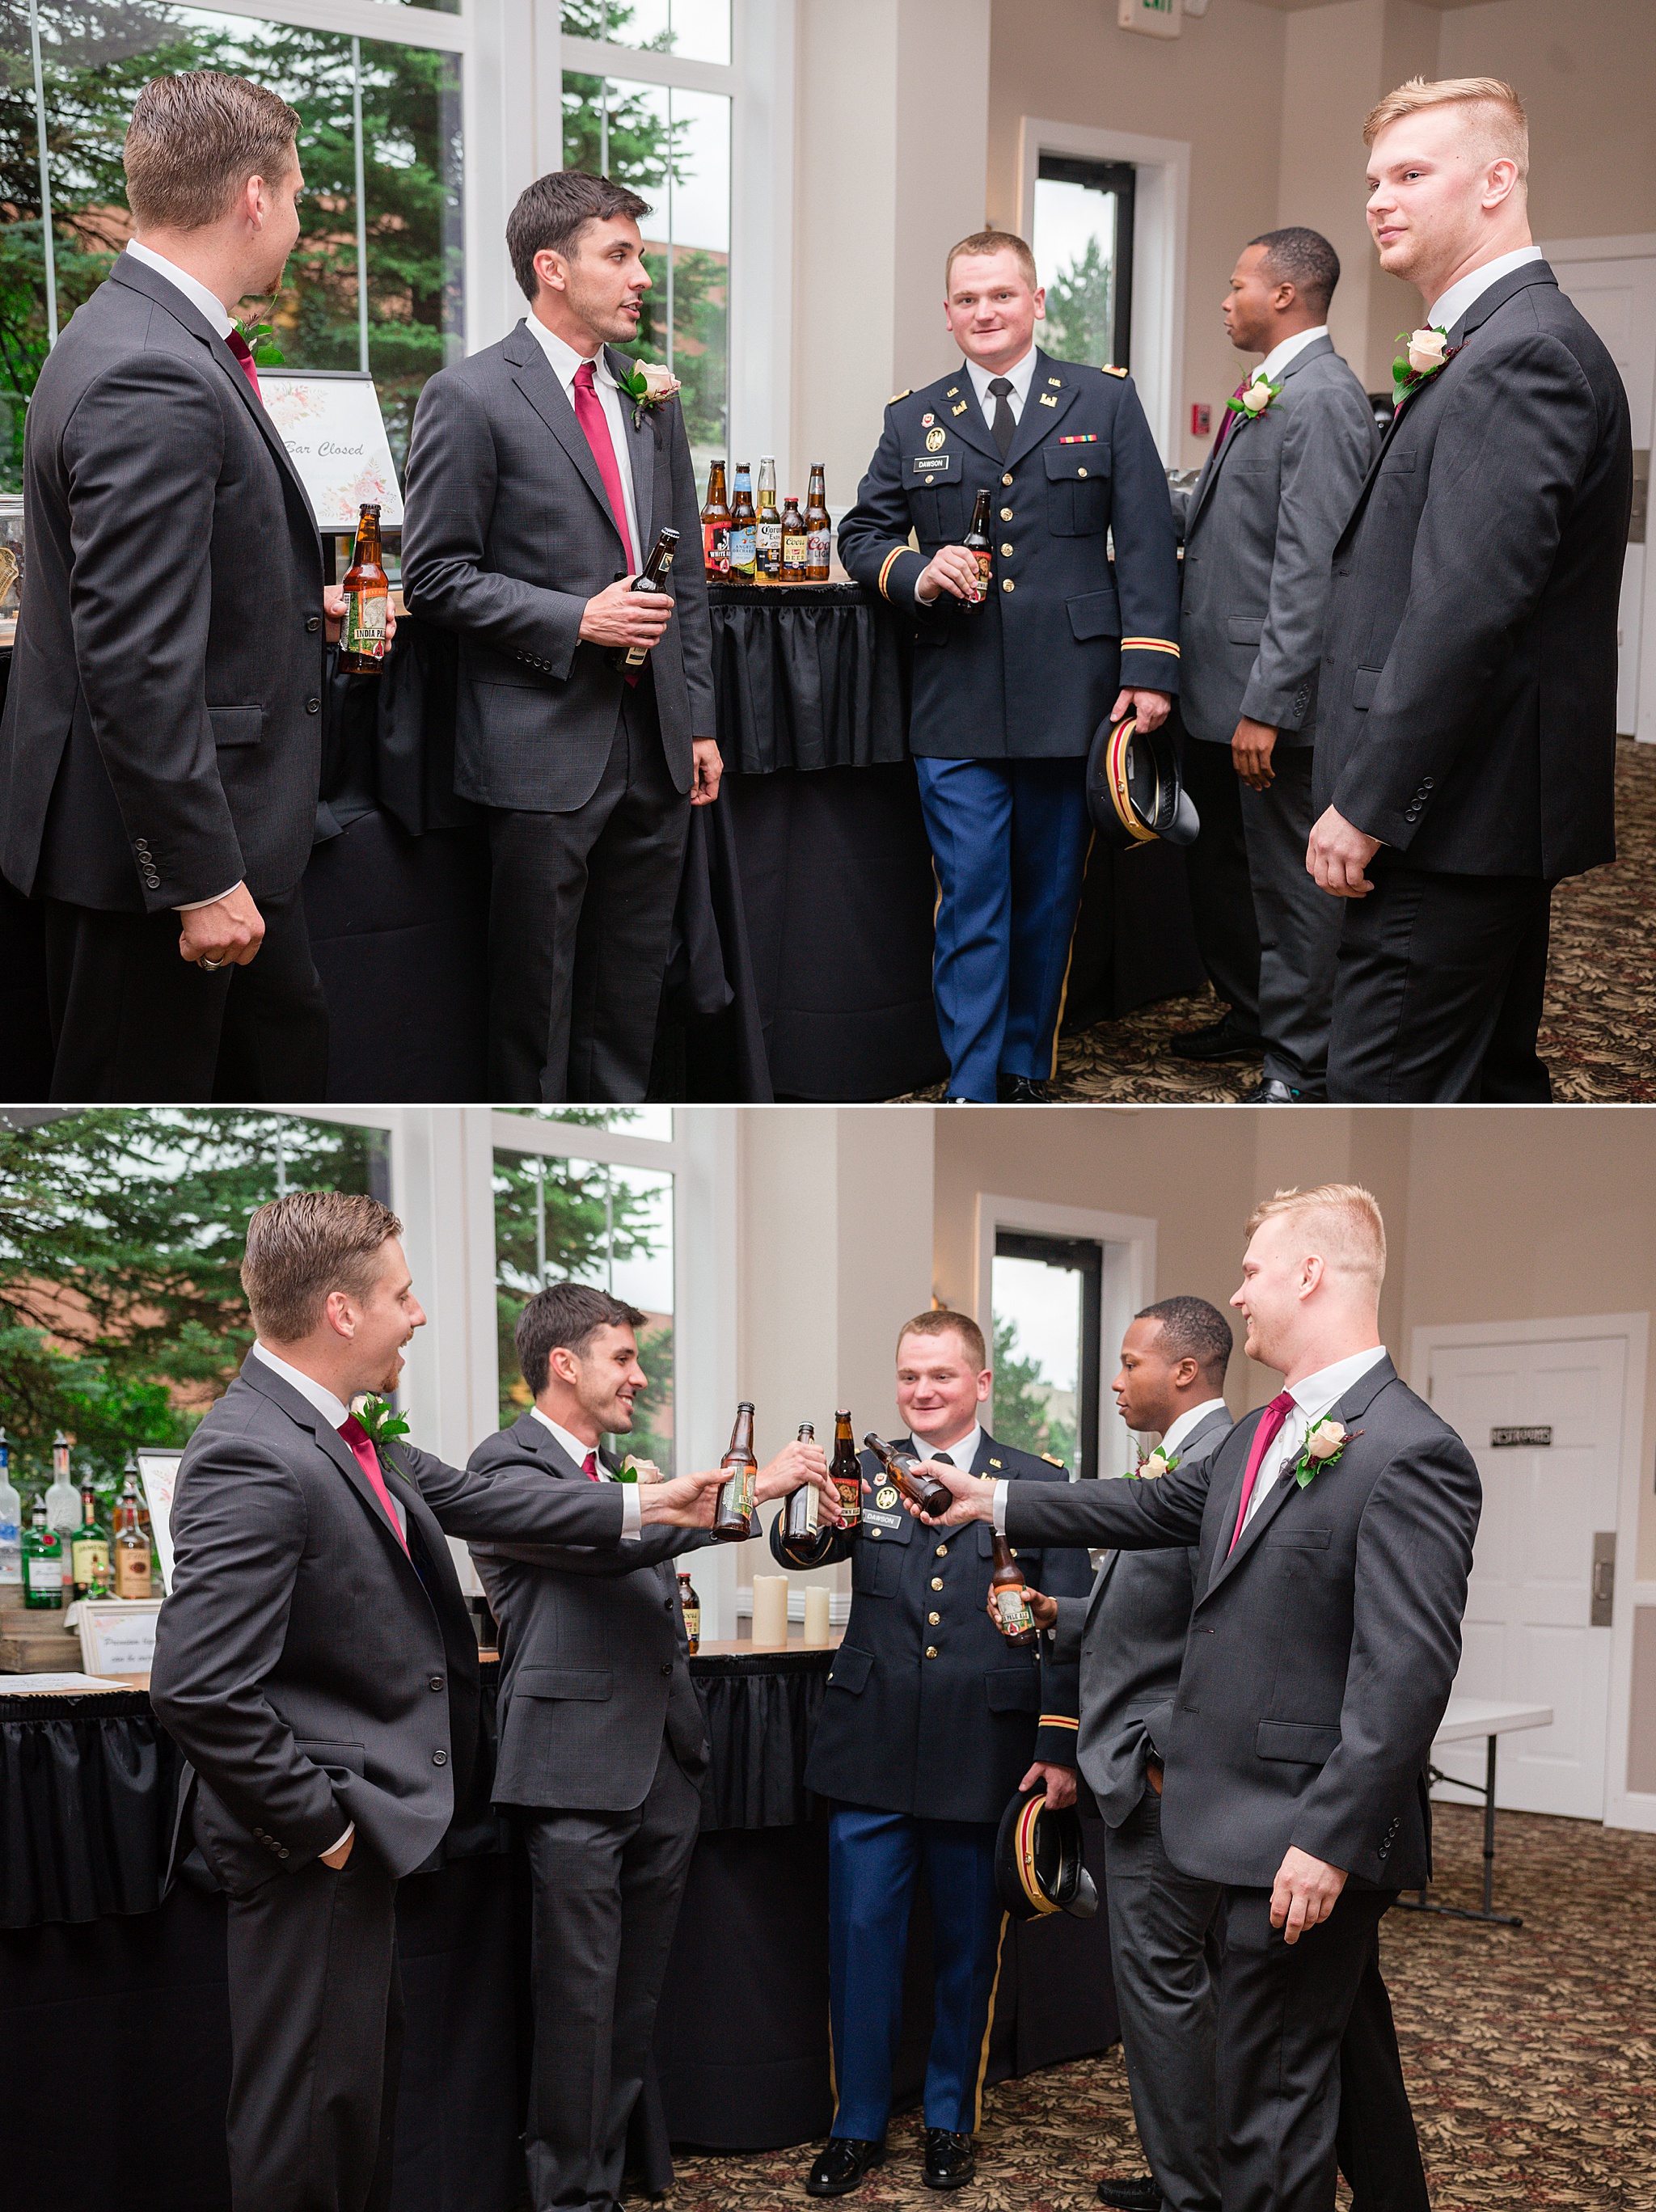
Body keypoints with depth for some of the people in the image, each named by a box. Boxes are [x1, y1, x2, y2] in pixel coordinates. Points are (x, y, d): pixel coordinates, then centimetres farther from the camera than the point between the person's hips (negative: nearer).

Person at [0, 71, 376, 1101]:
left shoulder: (148, 334, 8)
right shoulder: (153, 380, -25)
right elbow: (134, 662, -29)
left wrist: (297, 607, 18)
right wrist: (201, 880, -26)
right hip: (156, 831, -10)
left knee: (285, 1040, 22)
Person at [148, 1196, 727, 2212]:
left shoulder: (339, 1436, 4)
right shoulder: (254, 1461, -26)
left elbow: (470, 1496, 17)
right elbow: (199, 1689, -30)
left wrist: (643, 1507, 18)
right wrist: (318, 1824, -21)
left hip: (360, 1824, 10)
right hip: (313, 1856, -10)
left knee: (370, 2068, 23)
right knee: (311, 2115, 1)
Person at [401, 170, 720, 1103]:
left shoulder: (652, 397, 13)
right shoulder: (470, 397, -7)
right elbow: (436, 575, -9)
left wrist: (699, 718, 14)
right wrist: (575, 619, -17)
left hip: (656, 743, 6)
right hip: (547, 746, -6)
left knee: (633, 983, 12)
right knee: (537, 990, 3)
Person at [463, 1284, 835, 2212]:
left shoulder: (618, 1470, 18)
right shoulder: (512, 1466, -9)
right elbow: (616, 1538, -25)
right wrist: (755, 1486, -23)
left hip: (664, 1768, 8)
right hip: (581, 1771, -8)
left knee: (638, 1997, 11)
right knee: (580, 1997, -3)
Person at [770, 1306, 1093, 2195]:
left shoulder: (1040, 1487, 1)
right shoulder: (866, 1476, 7)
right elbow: (803, 1547, -11)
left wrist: (1060, 1749, -7)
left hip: (984, 1753, -1)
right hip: (872, 1748, 1)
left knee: (969, 1944, 9)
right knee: (860, 1935, 3)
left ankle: (951, 2120, 26)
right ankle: (858, 2124, 17)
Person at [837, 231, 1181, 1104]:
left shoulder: (1106, 402, 6)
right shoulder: (913, 420, 11)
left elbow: (1148, 542, 2)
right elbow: (860, 533, 15)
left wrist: (1149, 666, -8)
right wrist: (916, 573, -8)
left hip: (1072, 697, 0)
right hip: (958, 708, 0)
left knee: (1050, 900, 9)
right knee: (970, 903, -2)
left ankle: (1027, 1068, 23)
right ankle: (972, 1097, 1)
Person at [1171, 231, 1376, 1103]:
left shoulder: (1323, 399, -18)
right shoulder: (1268, 391, 14)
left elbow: (1310, 566, -23)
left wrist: (1268, 706, -25)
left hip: (1271, 692, -10)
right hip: (1215, 685, 10)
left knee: (1291, 876, 1)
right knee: (1219, 861, 20)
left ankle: (1300, 1069, 11)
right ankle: (1250, 1012, 37)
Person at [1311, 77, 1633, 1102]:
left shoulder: (1522, 354, -17)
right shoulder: (1495, 345, 17)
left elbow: (1467, 609, -24)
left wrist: (1366, 804, -21)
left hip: (1453, 820, -11)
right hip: (1492, 820, 11)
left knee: (1390, 1094, -8)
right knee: (1493, 1082, 17)